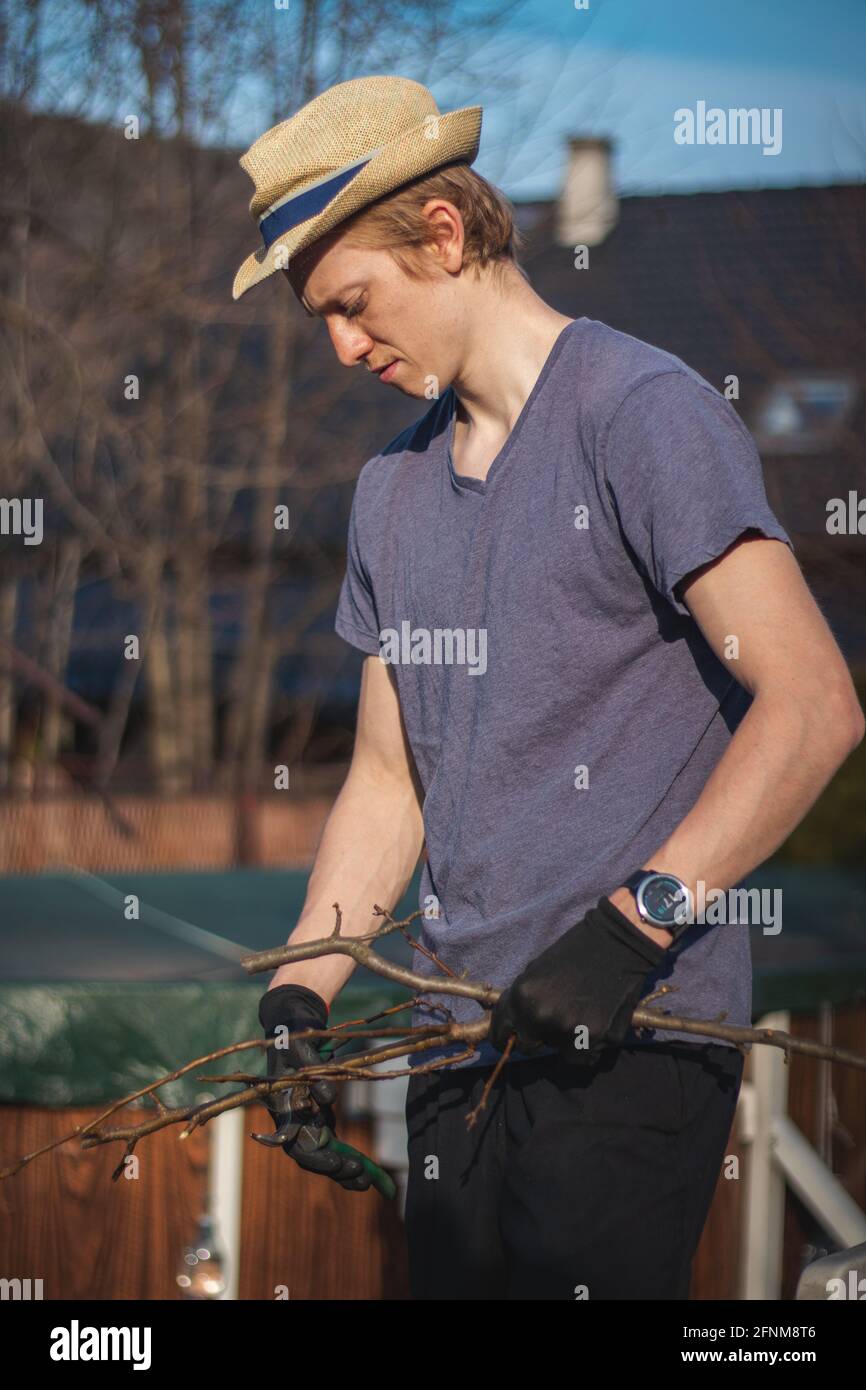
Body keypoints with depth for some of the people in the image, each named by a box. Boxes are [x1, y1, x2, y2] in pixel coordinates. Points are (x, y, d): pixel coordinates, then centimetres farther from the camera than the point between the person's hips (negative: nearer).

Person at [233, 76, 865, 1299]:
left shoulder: (644, 418, -8)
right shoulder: (393, 486, 17)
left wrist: (633, 922, -21)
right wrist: (299, 996, 7)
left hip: (634, 1034, -7)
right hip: (464, 1045, 7)